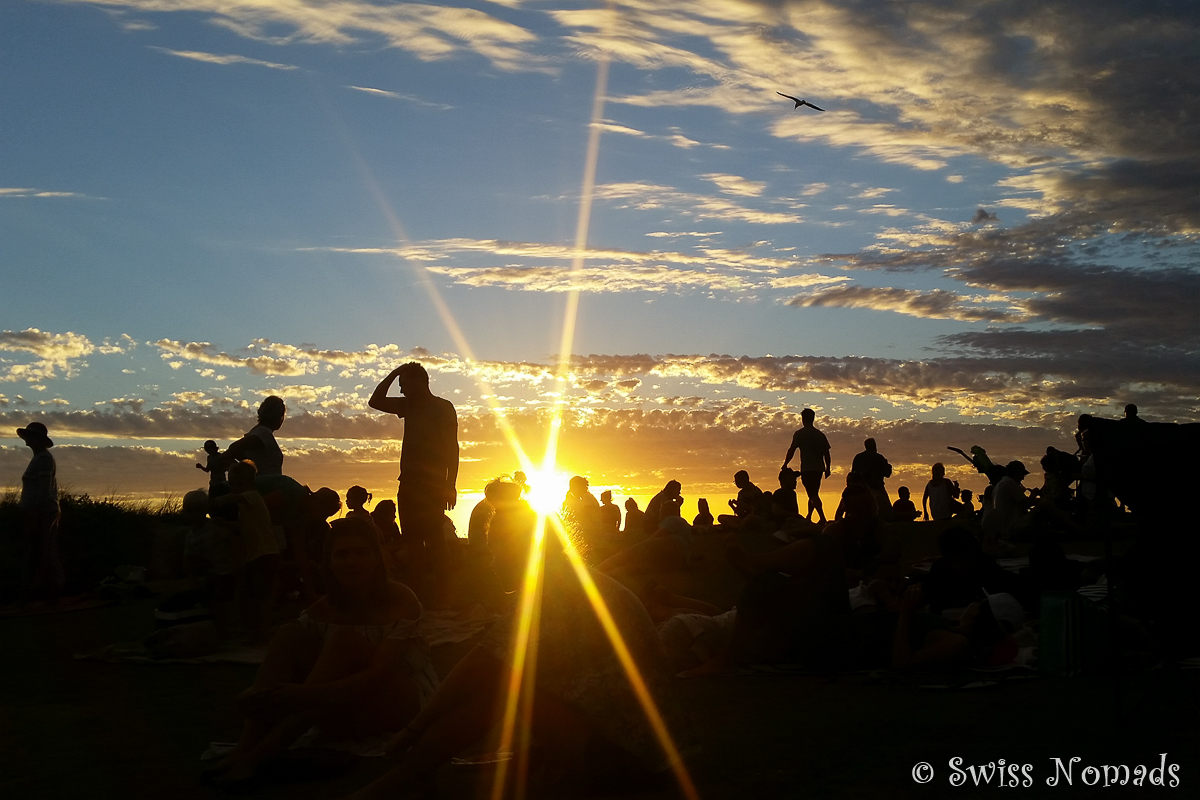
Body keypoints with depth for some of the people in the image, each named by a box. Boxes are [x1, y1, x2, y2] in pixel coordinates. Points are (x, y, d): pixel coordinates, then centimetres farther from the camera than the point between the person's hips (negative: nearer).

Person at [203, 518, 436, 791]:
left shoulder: (400, 600, -16)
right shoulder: (323, 610, -2)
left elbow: (379, 674, -27)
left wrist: (309, 694, -41)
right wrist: (258, 696, -35)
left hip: (399, 707, -5)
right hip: (347, 714, 5)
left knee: (345, 639, -29)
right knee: (289, 635, -15)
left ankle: (258, 756, -35)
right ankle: (245, 748, -28)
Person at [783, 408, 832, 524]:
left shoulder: (799, 434, -4)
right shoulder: (820, 435, 11)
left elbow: (791, 450, -7)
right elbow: (826, 453, 10)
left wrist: (785, 464, 0)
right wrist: (827, 468, 17)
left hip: (807, 468, -6)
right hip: (819, 468, 6)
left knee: (813, 495, -9)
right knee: (813, 494, 17)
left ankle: (822, 518, -18)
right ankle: (809, 517, 25)